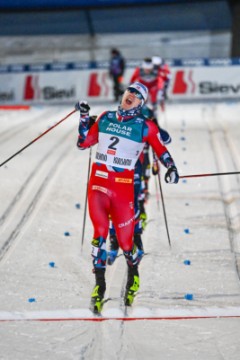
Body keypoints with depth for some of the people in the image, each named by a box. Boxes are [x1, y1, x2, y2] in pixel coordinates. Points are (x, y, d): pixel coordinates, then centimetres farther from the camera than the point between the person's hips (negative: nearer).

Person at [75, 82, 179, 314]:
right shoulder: (105, 118, 11)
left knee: (125, 240, 0)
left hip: (124, 187, -2)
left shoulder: (145, 127, 3)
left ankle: (133, 275, 32)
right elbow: (83, 143, 18)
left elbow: (161, 150, 7)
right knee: (100, 232, -17)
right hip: (98, 183, 2)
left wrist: (171, 168, -11)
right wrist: (84, 118, 10)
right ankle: (99, 285, -10)